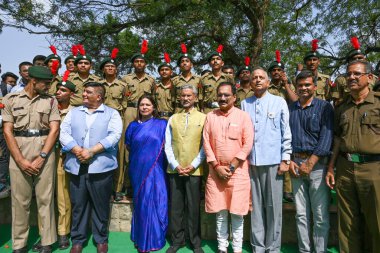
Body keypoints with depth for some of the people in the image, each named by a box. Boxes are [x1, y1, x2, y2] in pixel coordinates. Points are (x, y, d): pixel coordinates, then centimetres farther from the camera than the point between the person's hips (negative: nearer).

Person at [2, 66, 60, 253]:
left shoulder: (51, 100, 5)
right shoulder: (11, 99, 5)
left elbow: (54, 130, -1)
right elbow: (7, 131, 1)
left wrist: (41, 157, -9)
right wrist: (21, 160, -8)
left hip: (45, 152, 0)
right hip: (18, 153, 0)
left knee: (45, 198, 3)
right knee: (20, 199, 5)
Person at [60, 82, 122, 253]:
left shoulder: (112, 114, 5)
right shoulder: (73, 112, 15)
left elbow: (114, 135, -9)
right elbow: (63, 133, 4)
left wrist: (91, 151, -17)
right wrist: (77, 151, -12)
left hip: (101, 167, -3)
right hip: (77, 166, 3)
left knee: (100, 205, 7)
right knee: (78, 205, 11)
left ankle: (101, 239, 24)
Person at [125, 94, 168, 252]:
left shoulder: (161, 124, -2)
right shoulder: (133, 126, 7)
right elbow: (128, 146, 17)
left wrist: (154, 155, -6)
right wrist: (139, 155, 7)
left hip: (155, 170, -2)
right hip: (138, 170, 3)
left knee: (154, 202, 0)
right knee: (141, 202, 11)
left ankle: (152, 238, 19)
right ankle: (142, 238, 27)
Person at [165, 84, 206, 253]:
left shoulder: (203, 118, 2)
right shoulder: (173, 119, 9)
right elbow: (167, 145, 5)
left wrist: (193, 165, -11)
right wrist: (175, 165, -6)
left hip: (194, 170, -2)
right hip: (174, 170, 3)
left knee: (194, 208, 7)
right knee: (175, 207, 10)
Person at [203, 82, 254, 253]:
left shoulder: (243, 116, -2)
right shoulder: (210, 117, 5)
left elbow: (248, 144, -7)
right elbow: (206, 143, 2)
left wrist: (231, 167, -11)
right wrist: (217, 166, -7)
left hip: (238, 171, -2)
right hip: (216, 171, 2)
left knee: (237, 212, 5)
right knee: (220, 212, 10)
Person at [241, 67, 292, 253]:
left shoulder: (279, 102, 3)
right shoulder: (245, 104, 9)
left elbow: (286, 132, 1)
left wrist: (285, 159, -5)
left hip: (273, 161, -2)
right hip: (251, 161, 2)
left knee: (273, 206, 6)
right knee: (255, 206, 10)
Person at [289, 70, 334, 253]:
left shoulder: (324, 107, 1)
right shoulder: (290, 109, 11)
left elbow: (326, 137, -8)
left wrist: (310, 163, -13)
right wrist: (289, 161, -3)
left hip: (317, 163, -3)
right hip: (296, 163, 3)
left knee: (321, 215, 2)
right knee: (301, 214, 10)